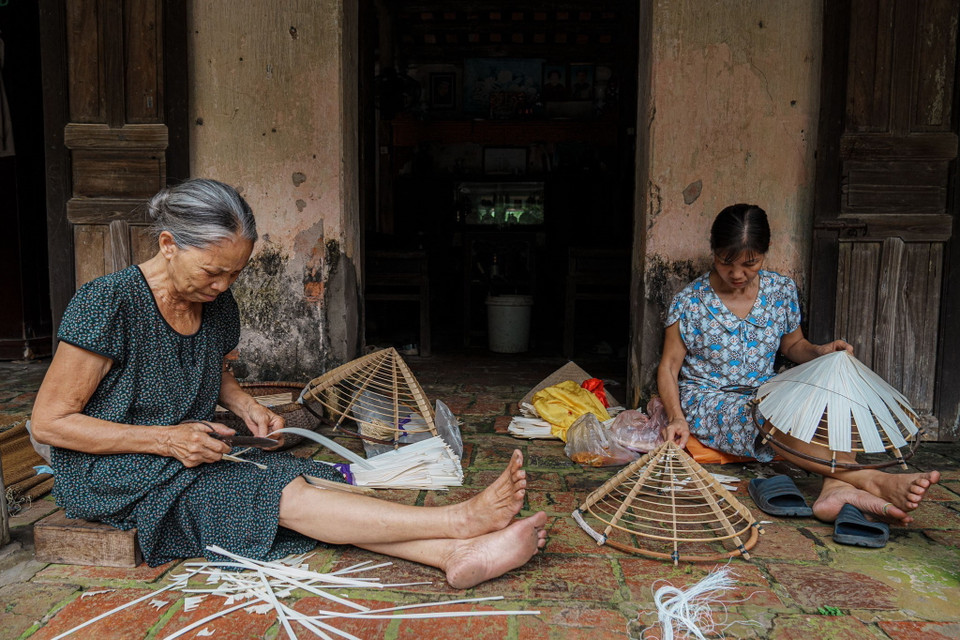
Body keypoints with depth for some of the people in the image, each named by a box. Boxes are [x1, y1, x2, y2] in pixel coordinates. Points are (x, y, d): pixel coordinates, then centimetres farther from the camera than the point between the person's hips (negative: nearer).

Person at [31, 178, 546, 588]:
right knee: (287, 496, -27)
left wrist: (246, 407, 0)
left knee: (311, 478, -21)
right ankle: (462, 518, -32)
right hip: (111, 473, -6)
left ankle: (457, 553, -36)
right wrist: (164, 439, -23)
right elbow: (48, 423, -16)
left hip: (193, 458, 7)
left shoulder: (216, 304, 3)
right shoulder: (107, 305, -19)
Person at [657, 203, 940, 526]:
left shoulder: (782, 290, 2)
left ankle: (837, 488, -45)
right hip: (707, 401, -4)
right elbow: (669, 366, -5)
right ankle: (875, 481, -44)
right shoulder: (690, 301, -8)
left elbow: (793, 345, 17)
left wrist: (820, 351, -7)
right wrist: (677, 418, -20)